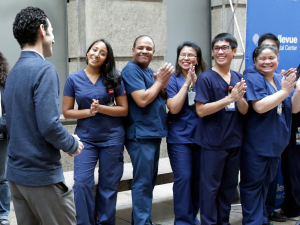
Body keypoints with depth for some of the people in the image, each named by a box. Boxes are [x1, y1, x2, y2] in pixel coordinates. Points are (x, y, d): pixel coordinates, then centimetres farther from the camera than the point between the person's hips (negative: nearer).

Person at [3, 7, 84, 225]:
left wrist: (67, 139, 14)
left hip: (16, 172, 8)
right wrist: (73, 144, -6)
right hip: (42, 174, -8)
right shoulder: (44, 69, -16)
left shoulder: (14, 71, 10)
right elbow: (49, 125, -24)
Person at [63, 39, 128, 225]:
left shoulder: (114, 79, -1)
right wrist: (88, 112, -16)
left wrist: (101, 108, -16)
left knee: (109, 184, 7)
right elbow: (67, 111, 0)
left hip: (112, 138, 0)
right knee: (82, 183, -10)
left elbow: (124, 110, -2)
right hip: (85, 138, 0)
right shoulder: (74, 79, 0)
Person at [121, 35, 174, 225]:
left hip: (154, 132, 9)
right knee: (143, 182, -6)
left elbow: (161, 98, 16)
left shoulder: (151, 72, 15)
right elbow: (142, 100, -22)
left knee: (149, 181, 15)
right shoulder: (131, 70, -12)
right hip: (141, 134, -9)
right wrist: (160, 81, -11)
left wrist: (164, 83, -3)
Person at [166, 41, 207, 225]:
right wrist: (186, 83, -14)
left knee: (198, 178, 8)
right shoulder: (173, 80, -1)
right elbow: (174, 108, -14)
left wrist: (197, 82, -16)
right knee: (183, 178, -7)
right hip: (180, 137, -3)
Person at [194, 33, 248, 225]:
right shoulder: (206, 78, -9)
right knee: (211, 187, 1)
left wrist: (240, 99, -18)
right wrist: (229, 98, -22)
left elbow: (244, 111, 5)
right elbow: (201, 110, -17)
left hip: (234, 142, 6)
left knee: (229, 186, 16)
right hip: (213, 143, -6)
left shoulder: (239, 78, 8)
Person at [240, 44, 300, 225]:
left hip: (276, 143, 7)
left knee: (266, 183, 19)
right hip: (256, 144, -7)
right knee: (253, 184, 3)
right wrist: (284, 91, -22)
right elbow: (259, 107, -25)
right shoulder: (253, 79, -13)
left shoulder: (282, 79, 8)